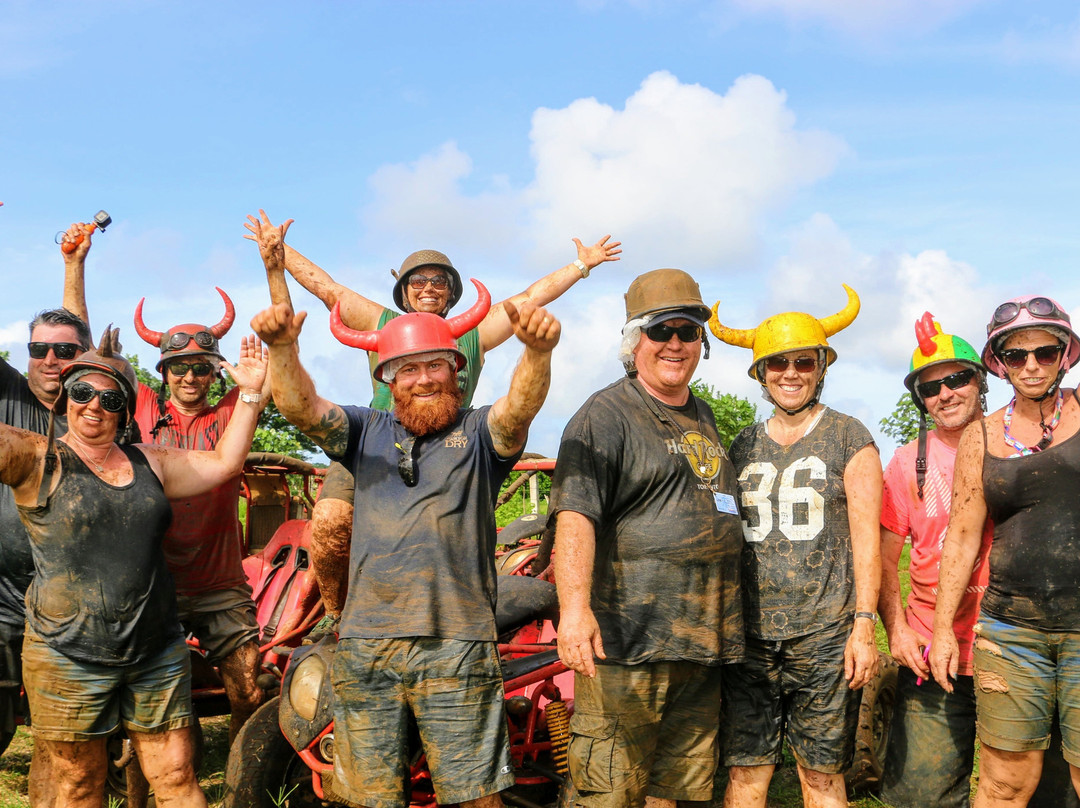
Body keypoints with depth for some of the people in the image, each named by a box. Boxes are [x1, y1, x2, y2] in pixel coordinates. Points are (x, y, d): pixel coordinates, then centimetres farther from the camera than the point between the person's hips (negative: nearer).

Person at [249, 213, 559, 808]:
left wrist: (536, 352, -36)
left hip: (456, 646, -2)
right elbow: (300, 406, -2)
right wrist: (283, 347, -23)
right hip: (365, 646, 2)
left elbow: (521, 405, -13)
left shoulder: (479, 434, 7)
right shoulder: (367, 431, 13)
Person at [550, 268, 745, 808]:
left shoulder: (702, 416, 20)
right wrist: (574, 604, -32)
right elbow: (574, 514, -18)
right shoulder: (605, 414, -5)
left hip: (701, 643, 8)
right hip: (627, 641, -7)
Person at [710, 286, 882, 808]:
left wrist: (864, 626, -8)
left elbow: (865, 535, 0)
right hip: (751, 632, 3)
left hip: (825, 632, -3)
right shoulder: (743, 446, 15)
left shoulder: (848, 438, 4)